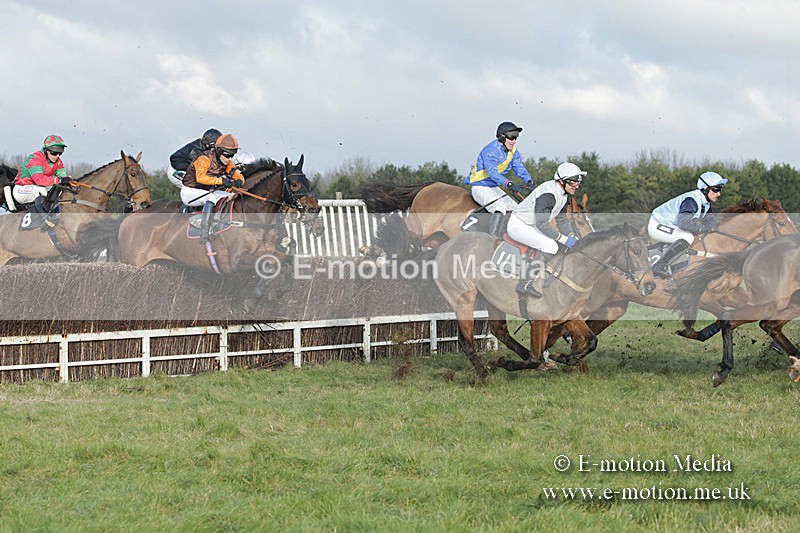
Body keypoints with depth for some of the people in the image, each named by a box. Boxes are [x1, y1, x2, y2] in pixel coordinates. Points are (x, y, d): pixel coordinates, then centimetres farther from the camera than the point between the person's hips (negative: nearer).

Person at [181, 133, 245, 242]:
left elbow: (238, 175, 5)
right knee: (210, 198, -36)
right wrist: (221, 181, -48)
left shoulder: (227, 163, 0)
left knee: (232, 196, -2)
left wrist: (239, 181, -22)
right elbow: (200, 177, -40)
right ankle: (204, 234, -42)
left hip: (207, 191, 8)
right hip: (190, 191, -8)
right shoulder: (205, 158, -24)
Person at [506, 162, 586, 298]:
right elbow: (541, 224, -31)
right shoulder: (548, 194, -28)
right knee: (550, 246, -25)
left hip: (531, 226, 10)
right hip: (518, 225, -10)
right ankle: (525, 283, -23)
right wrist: (564, 239, -28)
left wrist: (572, 237, -6)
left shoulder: (563, 194, 3)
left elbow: (562, 219, 10)